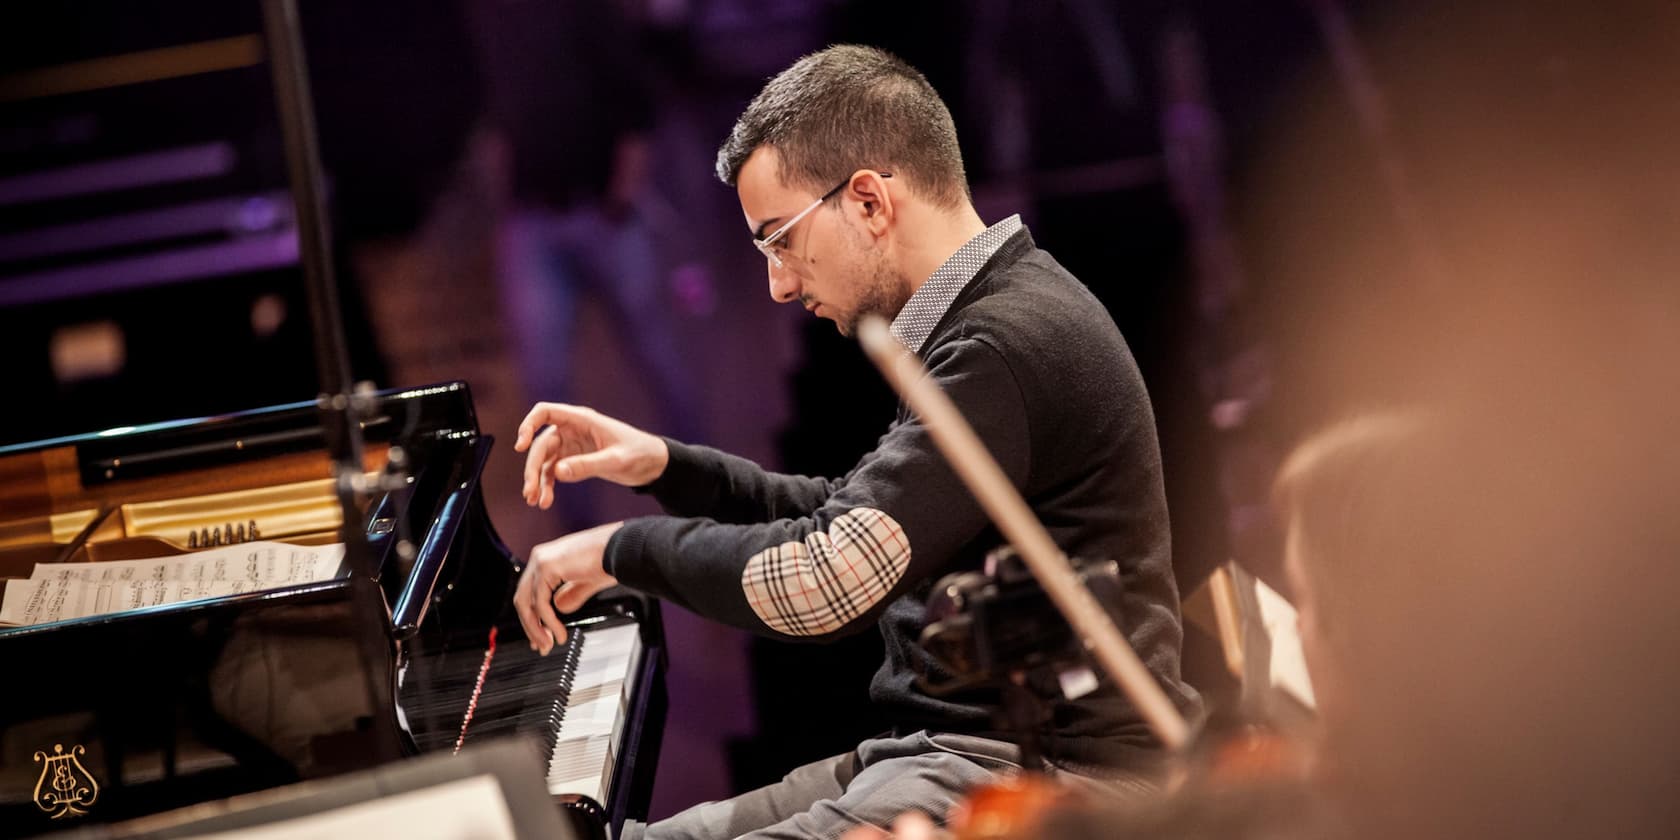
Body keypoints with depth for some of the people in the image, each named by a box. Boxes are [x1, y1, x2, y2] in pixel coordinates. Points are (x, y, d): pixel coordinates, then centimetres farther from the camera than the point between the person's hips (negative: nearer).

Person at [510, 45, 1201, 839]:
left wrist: (623, 548, -8)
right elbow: (853, 518, 25)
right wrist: (665, 465, 14)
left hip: (1039, 775, -11)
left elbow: (827, 581, -23)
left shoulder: (1008, 344, -19)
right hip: (959, 749, 11)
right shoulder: (991, 313, 15)